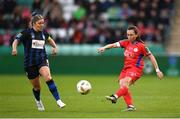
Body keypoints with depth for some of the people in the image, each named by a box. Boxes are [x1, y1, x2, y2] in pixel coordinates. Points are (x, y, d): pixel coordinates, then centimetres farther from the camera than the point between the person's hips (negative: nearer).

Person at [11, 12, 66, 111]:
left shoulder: (43, 33, 6)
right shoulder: (27, 32, -7)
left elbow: (49, 39, 27)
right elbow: (16, 40, -15)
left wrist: (54, 47, 9)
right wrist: (14, 48, -35)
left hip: (42, 60, 2)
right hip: (30, 62, -2)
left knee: (48, 78, -26)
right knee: (36, 86, 8)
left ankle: (58, 100, -30)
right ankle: (38, 101, 41)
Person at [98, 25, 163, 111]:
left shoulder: (141, 46, -5)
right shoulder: (126, 43, 9)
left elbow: (151, 57, 0)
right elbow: (114, 45, -1)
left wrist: (157, 70, 0)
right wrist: (104, 48, -21)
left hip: (136, 68, -6)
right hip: (126, 67, 6)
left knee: (126, 82, -29)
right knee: (121, 84, -12)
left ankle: (115, 97, -49)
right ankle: (130, 106, -12)